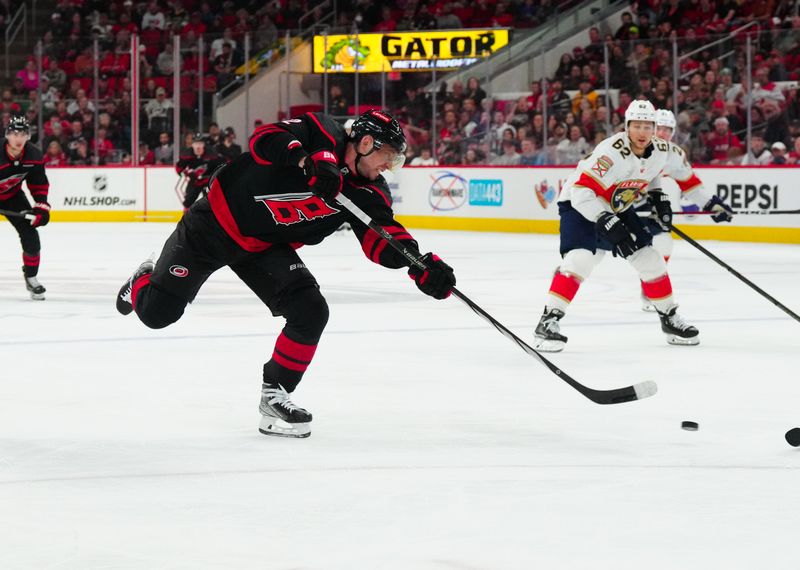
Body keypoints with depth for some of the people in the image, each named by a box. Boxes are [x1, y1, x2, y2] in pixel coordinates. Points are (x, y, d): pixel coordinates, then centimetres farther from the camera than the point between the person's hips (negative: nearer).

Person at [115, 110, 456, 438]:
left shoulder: (370, 193, -7)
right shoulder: (323, 135, -20)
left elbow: (381, 239, -18)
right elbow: (265, 140, -31)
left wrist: (422, 265, -35)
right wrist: (309, 161, -47)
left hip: (265, 249, 5)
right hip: (215, 224, -5)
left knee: (310, 312, -15)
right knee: (157, 312, 0)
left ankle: (275, 394, 4)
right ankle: (144, 281, 38)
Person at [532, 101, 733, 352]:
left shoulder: (661, 150, -10)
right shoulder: (612, 152, -33)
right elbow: (581, 191, -36)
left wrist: (657, 197, 5)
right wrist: (606, 221, -40)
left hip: (618, 208, 7)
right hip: (580, 205, -7)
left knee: (650, 259, 6)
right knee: (580, 259, -27)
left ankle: (669, 318, 24)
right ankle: (548, 321, -25)